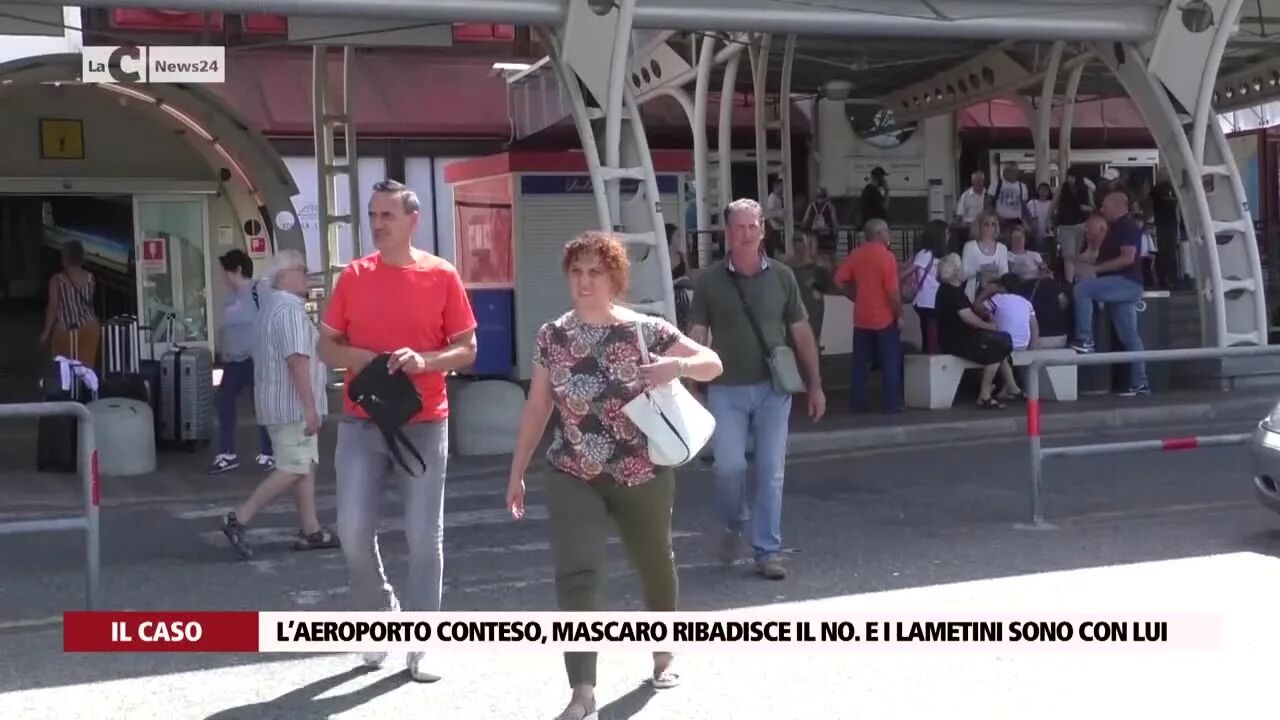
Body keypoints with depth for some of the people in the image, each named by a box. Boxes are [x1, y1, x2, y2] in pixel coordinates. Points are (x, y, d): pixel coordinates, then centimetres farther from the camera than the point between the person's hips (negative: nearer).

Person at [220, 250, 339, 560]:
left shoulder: (276, 308, 18)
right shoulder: (290, 310, -16)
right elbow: (298, 362, -23)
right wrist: (310, 407, -24)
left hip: (286, 404, 11)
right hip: (292, 405, -11)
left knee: (305, 467, 10)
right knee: (293, 469, -8)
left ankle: (310, 531, 12)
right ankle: (239, 519, -6)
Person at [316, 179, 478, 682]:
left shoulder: (441, 276, -2)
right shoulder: (353, 276, 4)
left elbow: (467, 349, 0)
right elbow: (326, 346, 9)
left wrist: (425, 360, -18)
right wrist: (355, 357, -13)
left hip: (425, 424, -2)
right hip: (360, 423, 2)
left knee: (424, 538, 2)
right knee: (353, 531, -1)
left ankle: (419, 645, 13)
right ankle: (381, 617, 25)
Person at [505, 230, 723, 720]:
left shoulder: (645, 330, -8)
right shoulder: (552, 336, 0)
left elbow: (713, 364, -4)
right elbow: (537, 408, 7)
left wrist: (677, 365, -26)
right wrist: (517, 473, 8)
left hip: (643, 476, 0)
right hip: (573, 477, 1)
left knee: (654, 565, 17)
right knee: (576, 575, -14)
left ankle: (663, 654, 45)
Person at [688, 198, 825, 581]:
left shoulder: (781, 276, 3)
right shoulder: (710, 280, 0)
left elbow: (801, 332, 8)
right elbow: (697, 336, 1)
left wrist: (815, 385, 7)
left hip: (773, 388, 1)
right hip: (726, 390, -1)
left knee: (771, 473, 2)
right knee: (730, 466, -5)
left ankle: (768, 551, 13)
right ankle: (733, 525, 25)